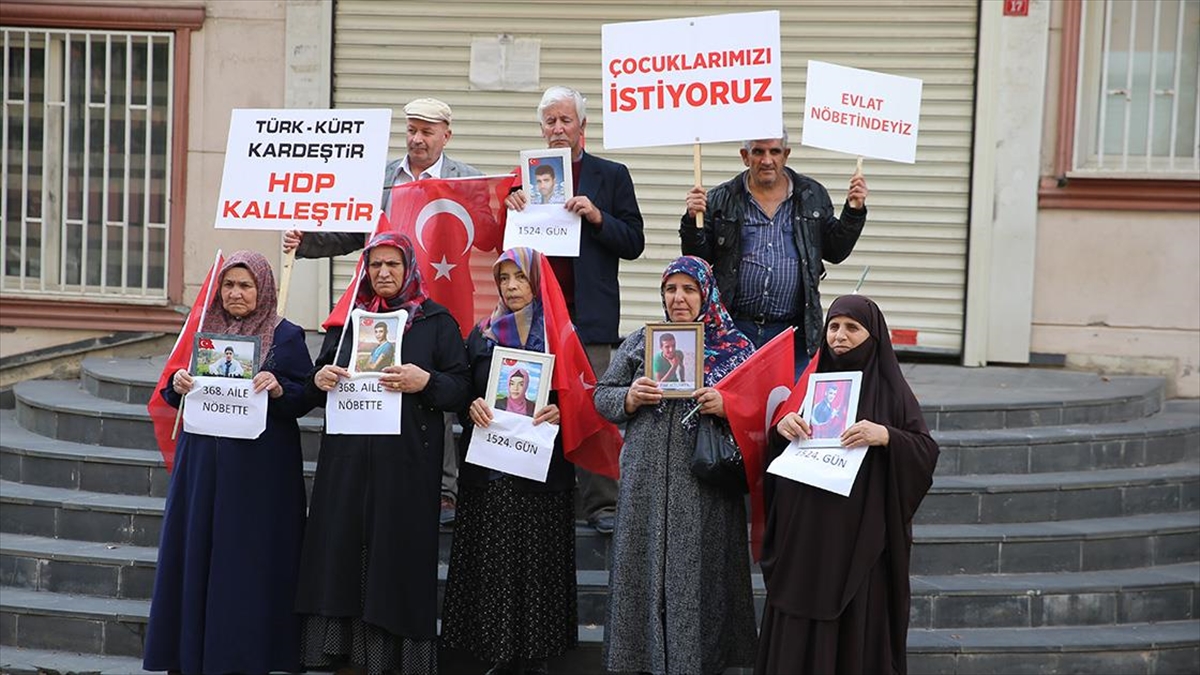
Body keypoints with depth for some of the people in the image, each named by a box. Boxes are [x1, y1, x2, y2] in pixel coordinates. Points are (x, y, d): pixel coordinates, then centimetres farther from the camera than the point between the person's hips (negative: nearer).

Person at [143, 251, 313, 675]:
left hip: (259, 464, -4)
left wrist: (278, 388, -24)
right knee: (196, 553, 5)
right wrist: (178, 385, -6)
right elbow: (178, 396, 16)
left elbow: (305, 399, -5)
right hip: (203, 459, 5)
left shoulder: (286, 336, -1)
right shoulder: (206, 330, 12)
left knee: (248, 557, -2)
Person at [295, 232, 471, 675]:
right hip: (347, 460, 3)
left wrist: (425, 382, -19)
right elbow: (315, 389, 20)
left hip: (406, 463, -3)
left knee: (397, 555, -3)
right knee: (342, 551, 1)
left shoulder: (436, 322, 5)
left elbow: (461, 388, -1)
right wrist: (320, 380, -3)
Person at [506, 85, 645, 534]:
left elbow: (633, 243, 3)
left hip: (588, 312, -3)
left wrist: (597, 216, -12)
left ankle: (602, 504, -3)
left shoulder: (611, 176, 8)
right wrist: (510, 208, -4)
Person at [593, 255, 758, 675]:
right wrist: (629, 397, -8)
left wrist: (726, 407, -17)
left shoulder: (737, 348, 5)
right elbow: (602, 397, 12)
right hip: (646, 483, 2)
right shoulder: (638, 342, 12)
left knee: (699, 574, 0)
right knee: (645, 571, 4)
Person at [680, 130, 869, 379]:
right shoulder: (721, 200, 5)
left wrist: (854, 211, 1)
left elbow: (835, 252, 14)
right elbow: (698, 260, 5)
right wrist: (693, 221, -11)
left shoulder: (812, 196, 10)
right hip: (734, 330, -1)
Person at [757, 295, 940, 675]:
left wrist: (885, 436, -22)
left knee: (858, 625, -1)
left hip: (861, 536, -3)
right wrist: (781, 426, -8)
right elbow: (776, 452, 14)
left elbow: (926, 453, -6)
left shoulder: (890, 390, 1)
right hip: (806, 535, 3)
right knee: (799, 629, 3)